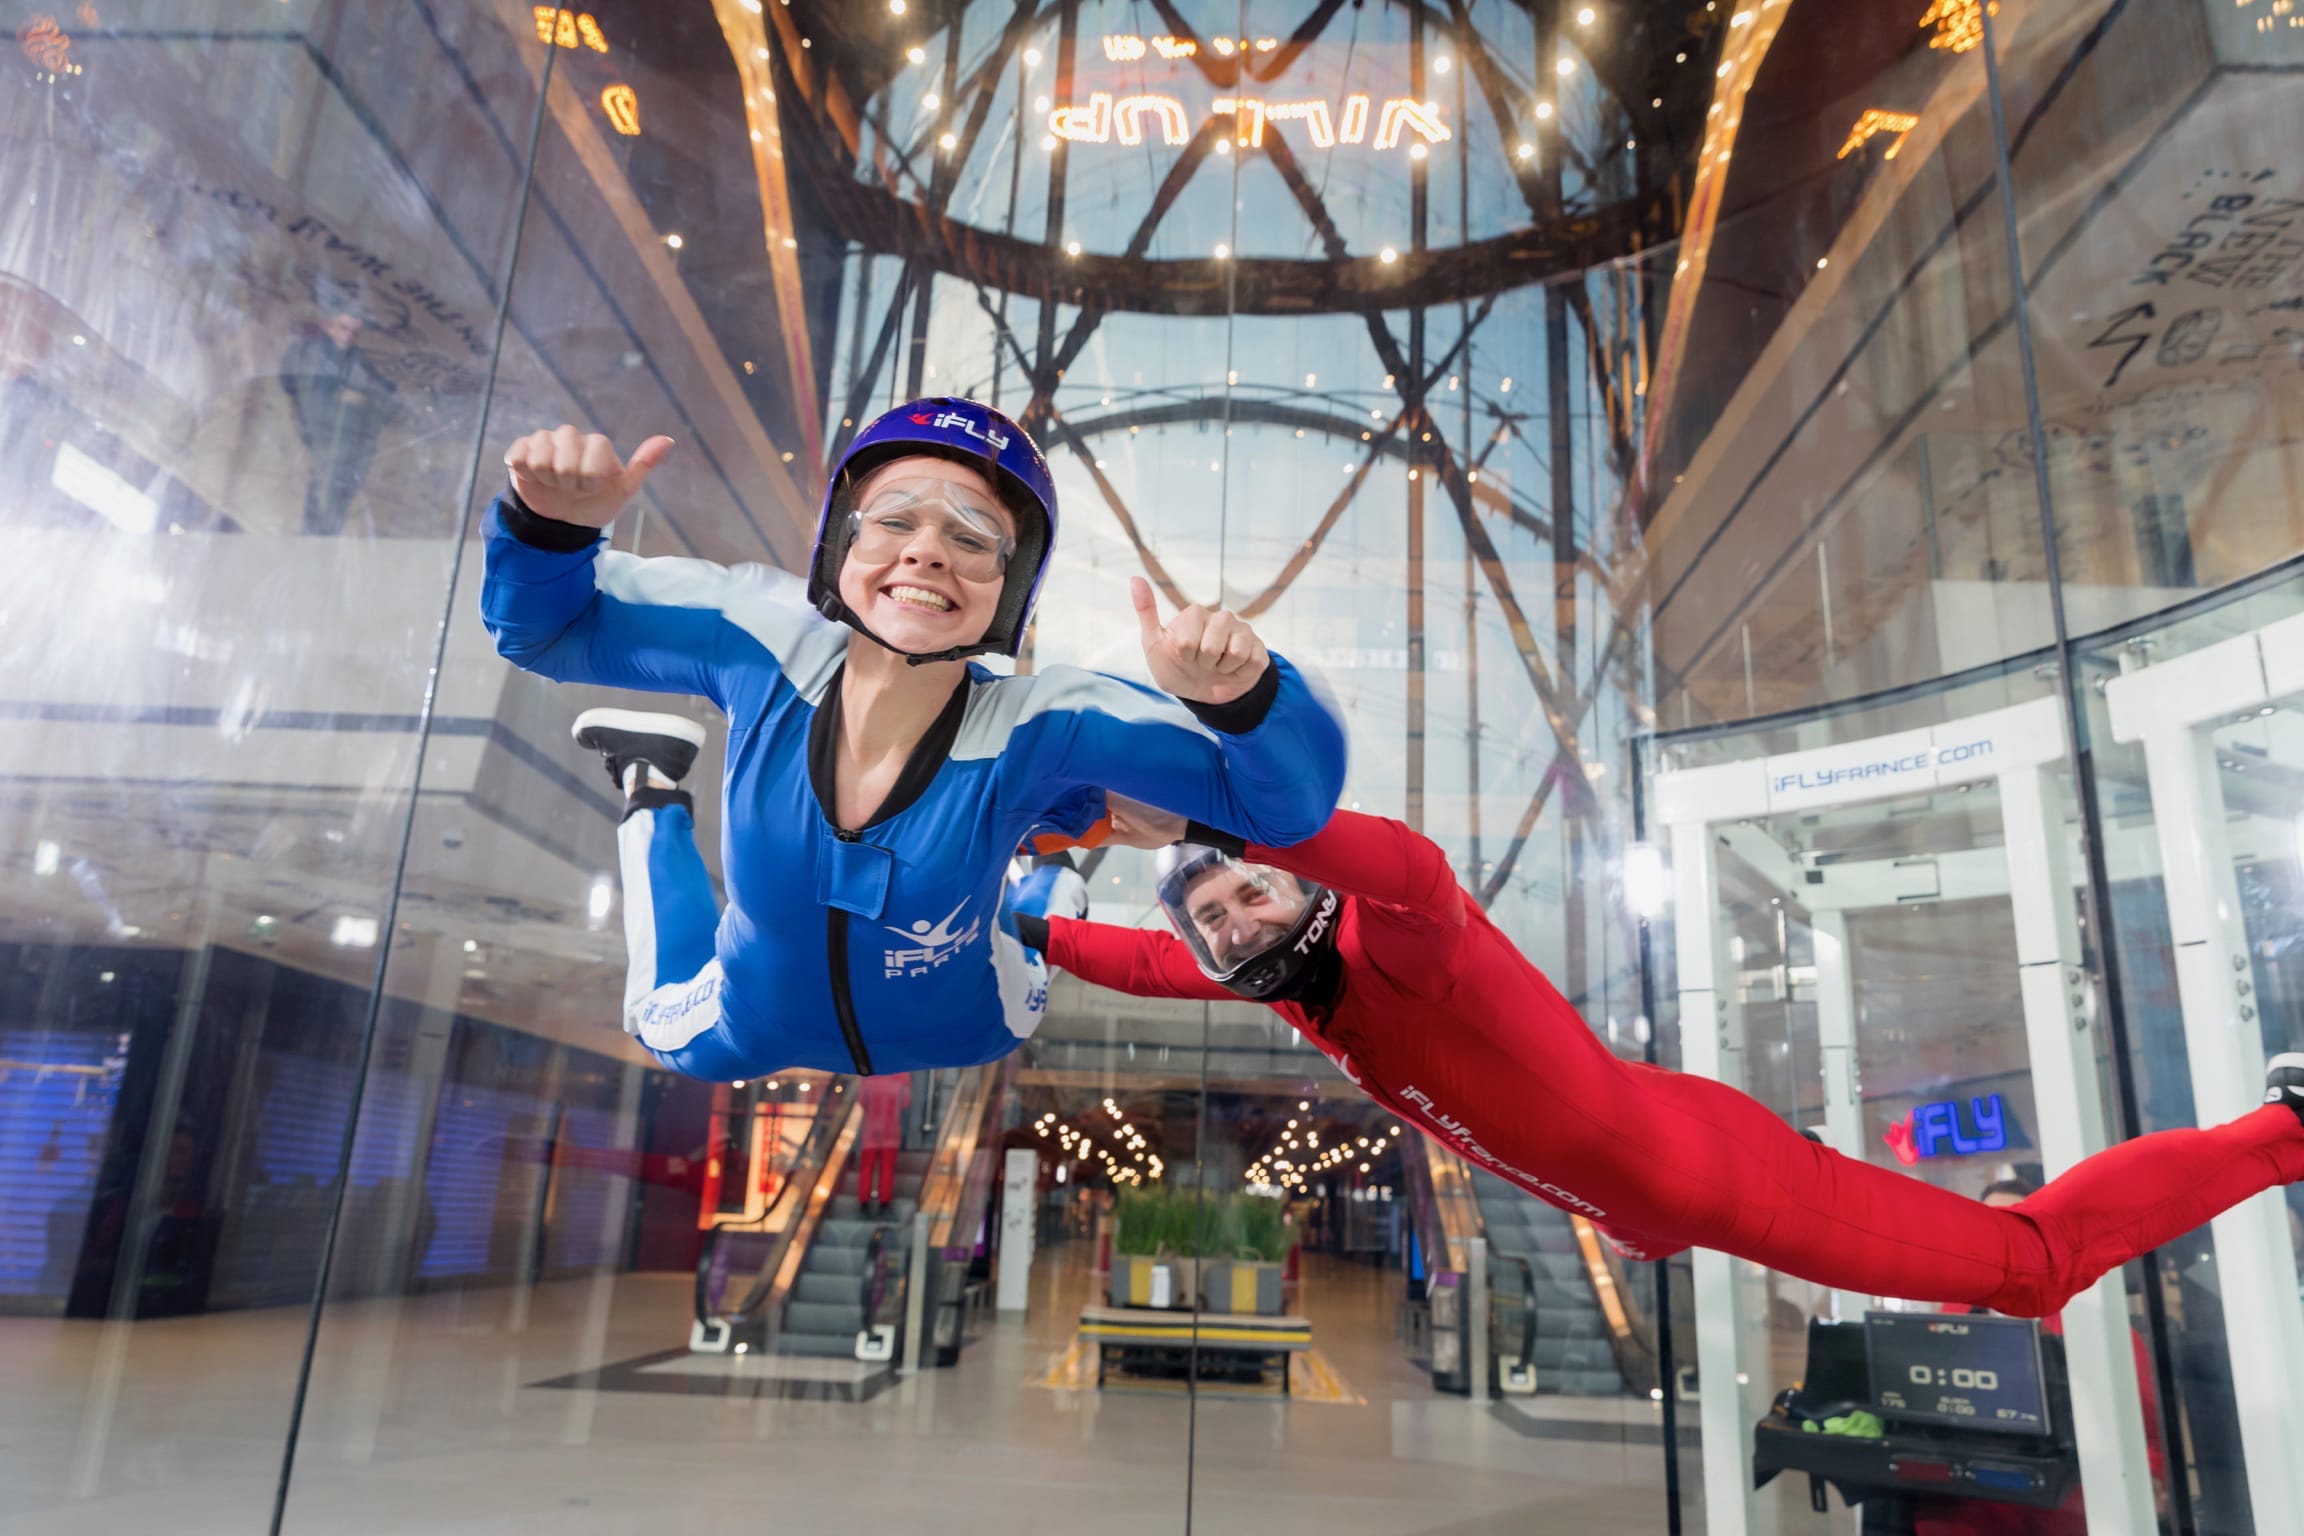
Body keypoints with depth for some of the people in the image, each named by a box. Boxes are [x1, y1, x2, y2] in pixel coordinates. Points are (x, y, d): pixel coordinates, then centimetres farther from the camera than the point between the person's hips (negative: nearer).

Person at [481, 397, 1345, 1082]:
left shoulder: (1041, 729, -36)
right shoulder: (762, 644, -30)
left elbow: (1285, 801, -34)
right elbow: (545, 626, -14)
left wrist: (1240, 701, -55)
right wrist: (553, 526, -36)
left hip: (966, 1041, -1)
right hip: (752, 1032, 1)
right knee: (670, 1029, 34)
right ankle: (653, 792, 45)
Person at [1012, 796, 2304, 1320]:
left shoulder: (1394, 937, -29)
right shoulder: (1286, 979, -4)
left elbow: (1413, 864, -54)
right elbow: (1166, 966, 10)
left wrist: (1203, 820, -63)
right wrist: (1037, 934, 5)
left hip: (1700, 1167, -8)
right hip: (1637, 1207, 8)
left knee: (2031, 1263, 4)